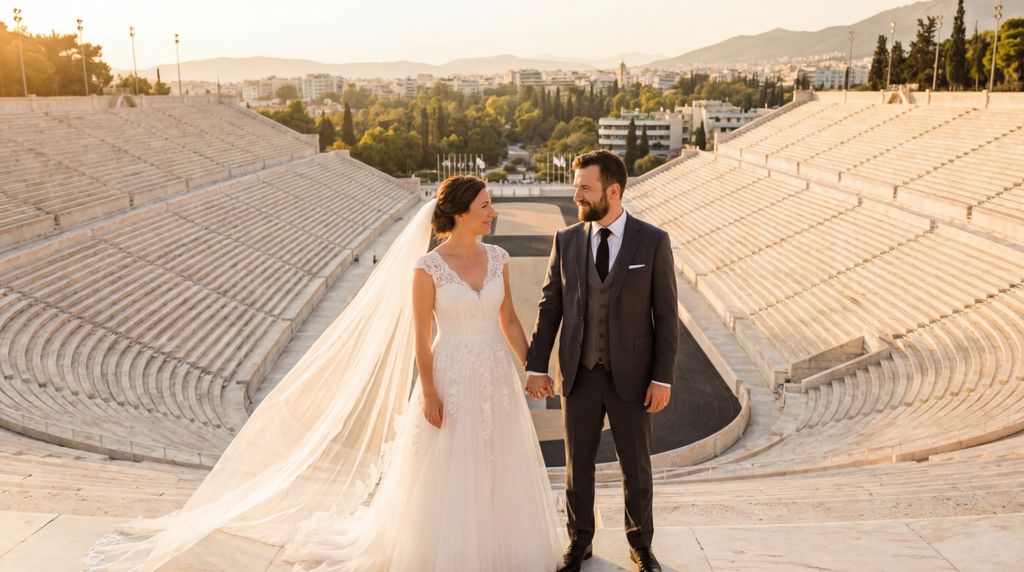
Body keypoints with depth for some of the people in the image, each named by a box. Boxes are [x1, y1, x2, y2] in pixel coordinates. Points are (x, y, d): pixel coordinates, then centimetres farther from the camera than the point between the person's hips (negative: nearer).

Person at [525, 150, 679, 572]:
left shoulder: (653, 241, -9)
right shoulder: (566, 241, -2)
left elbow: (666, 315, -7)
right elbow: (549, 307, 2)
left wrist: (663, 378, -10)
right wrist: (536, 366, -2)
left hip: (632, 375, -2)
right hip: (579, 373, 2)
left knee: (636, 466, 11)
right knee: (578, 463, 12)